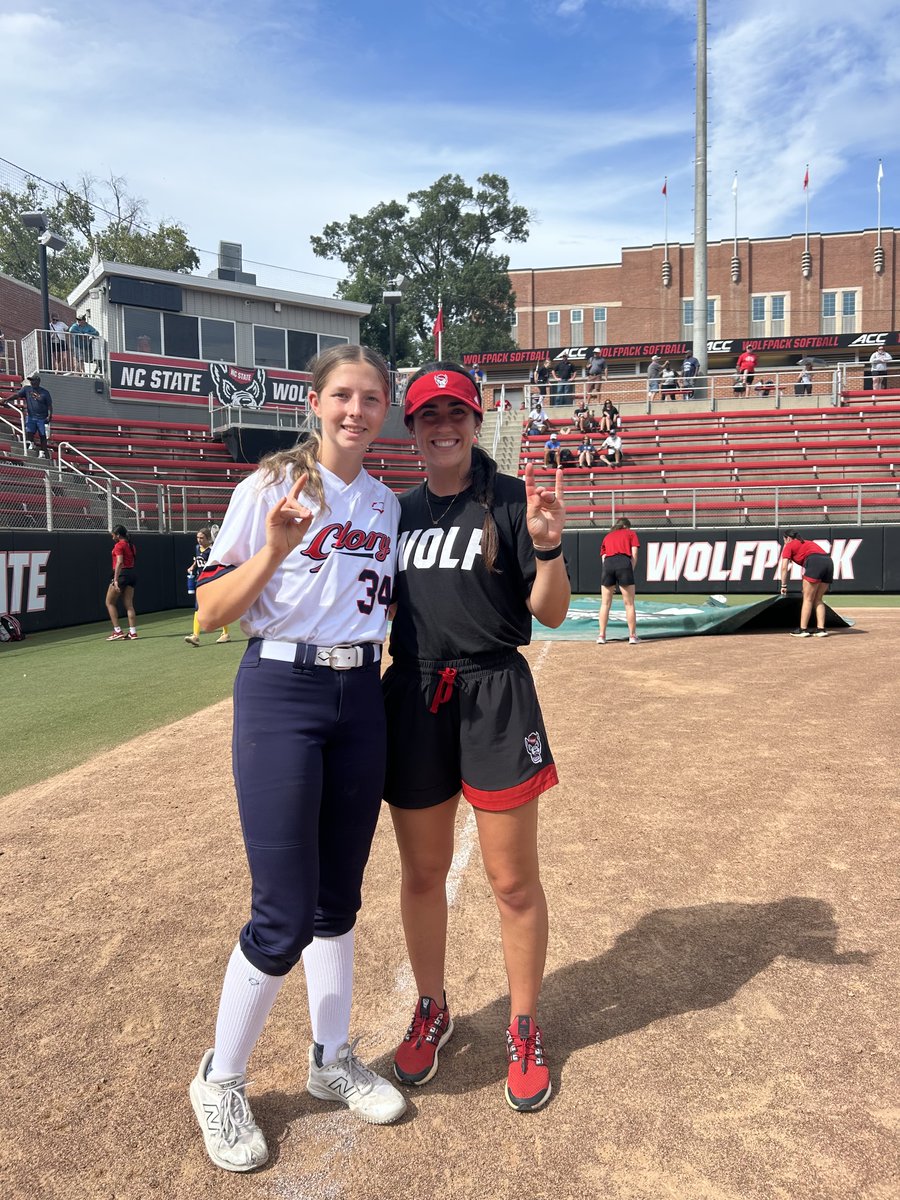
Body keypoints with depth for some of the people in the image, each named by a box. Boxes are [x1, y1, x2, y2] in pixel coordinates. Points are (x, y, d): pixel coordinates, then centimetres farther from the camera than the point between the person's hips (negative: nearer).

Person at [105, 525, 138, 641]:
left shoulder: (119, 545, -10)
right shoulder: (131, 545, 15)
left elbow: (119, 562, -20)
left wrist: (115, 580, -24)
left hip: (121, 574, -8)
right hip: (132, 574, 8)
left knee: (110, 602, 5)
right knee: (129, 605, 6)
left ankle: (117, 631, 0)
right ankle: (133, 632, 2)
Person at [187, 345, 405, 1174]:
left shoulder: (385, 504, 10)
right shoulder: (269, 488, -6)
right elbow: (210, 613, -9)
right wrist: (275, 550, -22)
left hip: (361, 698, 5)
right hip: (281, 695, -5)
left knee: (338, 898, 15)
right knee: (285, 917, -3)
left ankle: (332, 1060, 35)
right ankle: (219, 1082, 22)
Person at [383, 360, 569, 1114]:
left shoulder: (512, 499, -3)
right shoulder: (401, 511, 11)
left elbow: (550, 613, -7)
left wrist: (548, 545, -23)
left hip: (495, 697, -4)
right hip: (412, 696, 4)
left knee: (513, 879, 5)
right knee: (422, 873, 15)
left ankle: (525, 1030, 28)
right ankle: (432, 1011, 37)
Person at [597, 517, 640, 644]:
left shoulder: (607, 536, 31)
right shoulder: (631, 533, 23)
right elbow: (634, 555, 8)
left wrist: (611, 583, 17)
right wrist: (631, 572, 8)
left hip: (607, 564, 3)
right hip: (624, 563, -3)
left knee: (605, 603, 10)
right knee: (629, 603, 3)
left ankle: (601, 635, 8)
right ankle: (632, 636, 4)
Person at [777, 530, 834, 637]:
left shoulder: (789, 546, 15)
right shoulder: (807, 543, 36)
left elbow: (784, 567, 6)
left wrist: (783, 586, 10)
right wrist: (807, 586, 34)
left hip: (815, 562, -7)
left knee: (808, 599, -1)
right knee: (818, 599, 14)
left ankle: (803, 629, -1)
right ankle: (821, 629, 8)